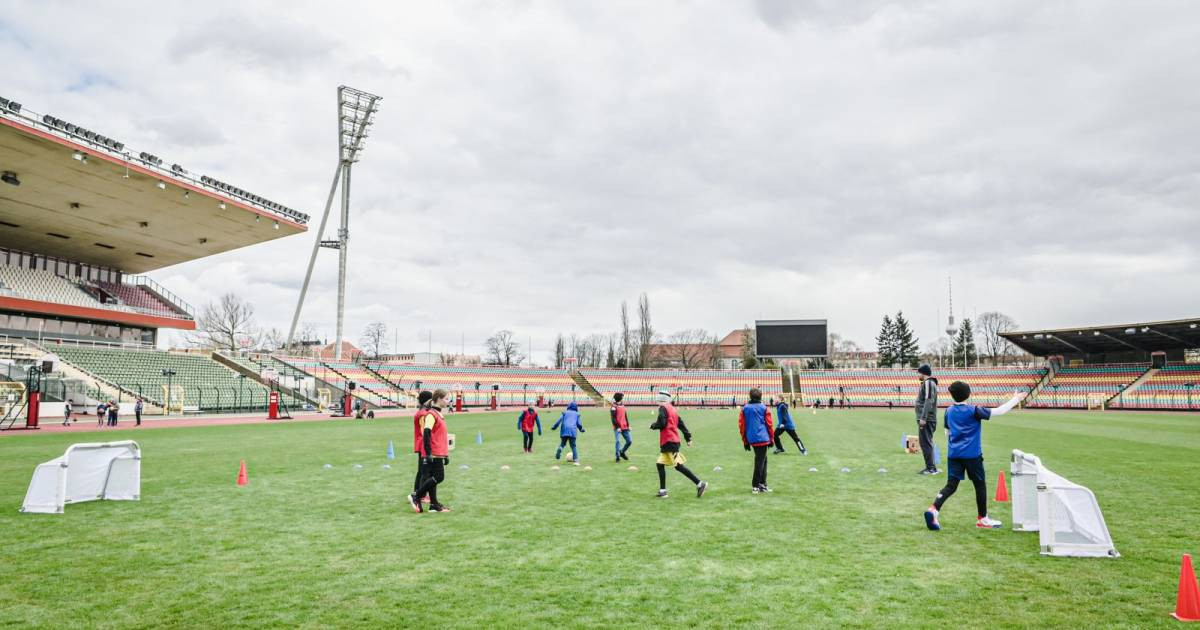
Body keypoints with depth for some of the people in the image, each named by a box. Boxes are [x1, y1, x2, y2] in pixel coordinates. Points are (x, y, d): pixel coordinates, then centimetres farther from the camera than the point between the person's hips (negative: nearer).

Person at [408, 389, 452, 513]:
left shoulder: (438, 414, 17)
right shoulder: (431, 414, -12)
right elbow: (426, 434, -20)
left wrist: (446, 454, 24)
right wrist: (428, 453, -24)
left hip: (439, 454, 9)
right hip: (433, 454, -9)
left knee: (433, 477, 9)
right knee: (439, 477, -9)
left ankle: (434, 504, 12)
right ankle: (416, 496, 0)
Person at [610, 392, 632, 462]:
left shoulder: (622, 405, 14)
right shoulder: (614, 406, -9)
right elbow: (613, 418, -13)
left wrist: (628, 425, 13)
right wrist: (617, 427, -19)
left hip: (624, 427, 7)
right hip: (617, 428, -7)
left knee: (629, 441, 7)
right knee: (617, 441, -14)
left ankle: (622, 452, 27)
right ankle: (618, 457, -3)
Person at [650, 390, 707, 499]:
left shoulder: (663, 408, -8)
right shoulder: (673, 409, 18)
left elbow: (661, 423, -19)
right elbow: (681, 424, 16)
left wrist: (653, 425, 1)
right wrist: (688, 437, 16)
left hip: (669, 442, -9)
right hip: (674, 441, 9)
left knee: (678, 465, -8)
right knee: (660, 464, 11)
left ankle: (700, 484, -9)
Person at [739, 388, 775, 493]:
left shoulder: (745, 408, 5)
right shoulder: (764, 408, -2)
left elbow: (741, 425, 4)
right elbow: (769, 424, 0)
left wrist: (745, 441, 12)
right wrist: (771, 439, 11)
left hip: (751, 439, 4)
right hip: (762, 438, -4)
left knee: (761, 460, 17)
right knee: (760, 461, 1)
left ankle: (762, 484, 20)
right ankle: (755, 485, -1)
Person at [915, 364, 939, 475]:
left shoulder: (928, 383, -13)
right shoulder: (927, 383, 17)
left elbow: (928, 401, -21)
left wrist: (923, 418, -24)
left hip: (926, 420, -10)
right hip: (926, 419, 10)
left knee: (926, 443, -7)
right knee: (926, 443, 15)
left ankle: (931, 468, -5)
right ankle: (930, 467, 22)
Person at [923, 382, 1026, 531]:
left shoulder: (949, 411, 7)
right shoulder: (974, 411, -8)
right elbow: (999, 411, -5)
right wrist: (1015, 400, 6)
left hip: (953, 453, 4)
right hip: (972, 454, -4)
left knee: (951, 485, 3)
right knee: (980, 485, 13)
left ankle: (934, 509, -18)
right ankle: (982, 519, 22)